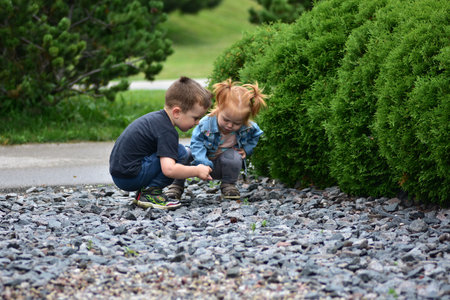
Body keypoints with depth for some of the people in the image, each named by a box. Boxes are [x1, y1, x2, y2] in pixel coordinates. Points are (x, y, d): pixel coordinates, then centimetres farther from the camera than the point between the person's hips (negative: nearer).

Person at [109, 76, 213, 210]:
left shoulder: (155, 118, 13)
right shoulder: (166, 131, -17)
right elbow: (169, 169, -27)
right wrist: (197, 171, -12)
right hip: (129, 177, -10)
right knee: (180, 153, -13)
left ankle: (143, 193, 12)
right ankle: (150, 193, -10)